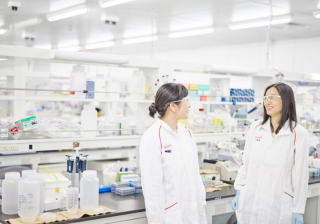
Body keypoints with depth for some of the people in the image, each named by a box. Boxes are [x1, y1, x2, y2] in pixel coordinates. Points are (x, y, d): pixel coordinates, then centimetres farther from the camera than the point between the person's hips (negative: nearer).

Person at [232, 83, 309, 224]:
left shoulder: (298, 133, -6)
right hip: (250, 201, 3)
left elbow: (300, 173, -5)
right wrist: (239, 192, 8)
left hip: (278, 204, -3)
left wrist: (298, 210, -3)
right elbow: (246, 163, 9)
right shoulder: (256, 128, 5)